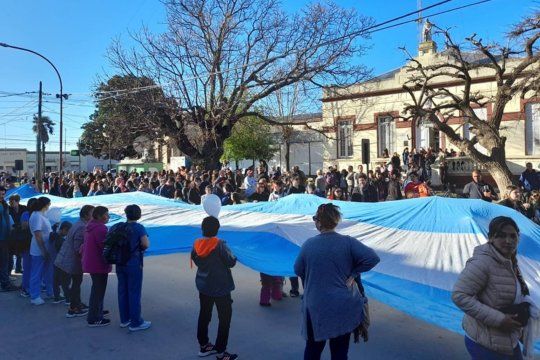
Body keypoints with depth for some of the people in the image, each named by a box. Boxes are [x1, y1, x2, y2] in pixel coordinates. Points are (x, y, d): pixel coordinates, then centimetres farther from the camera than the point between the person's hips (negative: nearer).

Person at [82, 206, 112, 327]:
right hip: (98, 264, -11)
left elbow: (85, 244, 16)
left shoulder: (90, 227, 10)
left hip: (90, 263, 11)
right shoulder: (101, 228, -22)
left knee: (97, 288, 24)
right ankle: (94, 319, 7)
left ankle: (98, 311, 39)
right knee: (98, 291, -1)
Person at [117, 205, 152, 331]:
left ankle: (124, 319, 25)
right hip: (134, 264, -6)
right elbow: (146, 244, -19)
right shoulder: (139, 228, -12)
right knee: (134, 292, 0)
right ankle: (135, 323, 6)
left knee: (122, 291, 14)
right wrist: (140, 245, 2)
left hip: (120, 263, 6)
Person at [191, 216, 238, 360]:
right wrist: (234, 256, 4)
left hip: (203, 286, 6)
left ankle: (203, 345, 32)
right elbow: (231, 262, -16)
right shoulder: (220, 244, -22)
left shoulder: (196, 244, -5)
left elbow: (196, 261, 8)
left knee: (204, 315, 19)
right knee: (225, 318, 5)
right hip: (220, 288, -6)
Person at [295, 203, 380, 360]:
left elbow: (298, 271, 4)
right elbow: (373, 258, -17)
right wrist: (353, 273, -6)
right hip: (344, 308, 0)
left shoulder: (308, 244, -8)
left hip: (316, 307, 1)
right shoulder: (348, 242, -11)